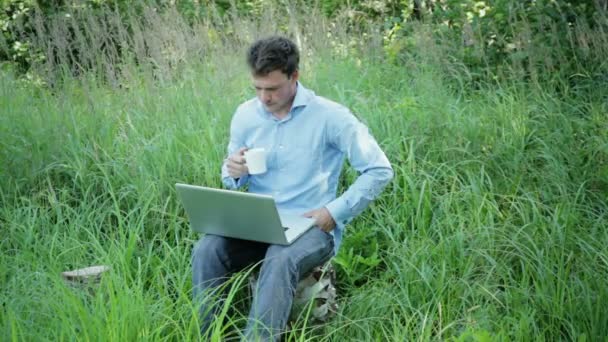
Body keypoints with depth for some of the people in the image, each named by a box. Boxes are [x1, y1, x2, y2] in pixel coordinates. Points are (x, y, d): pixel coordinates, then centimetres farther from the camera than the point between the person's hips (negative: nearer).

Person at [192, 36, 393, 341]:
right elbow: (233, 179, 16)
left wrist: (335, 212, -15)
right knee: (206, 251, -26)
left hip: (312, 227, -4)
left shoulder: (329, 116, -9)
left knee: (280, 261, -38)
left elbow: (380, 170, -8)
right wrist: (233, 173, -9)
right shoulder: (245, 115, 5)